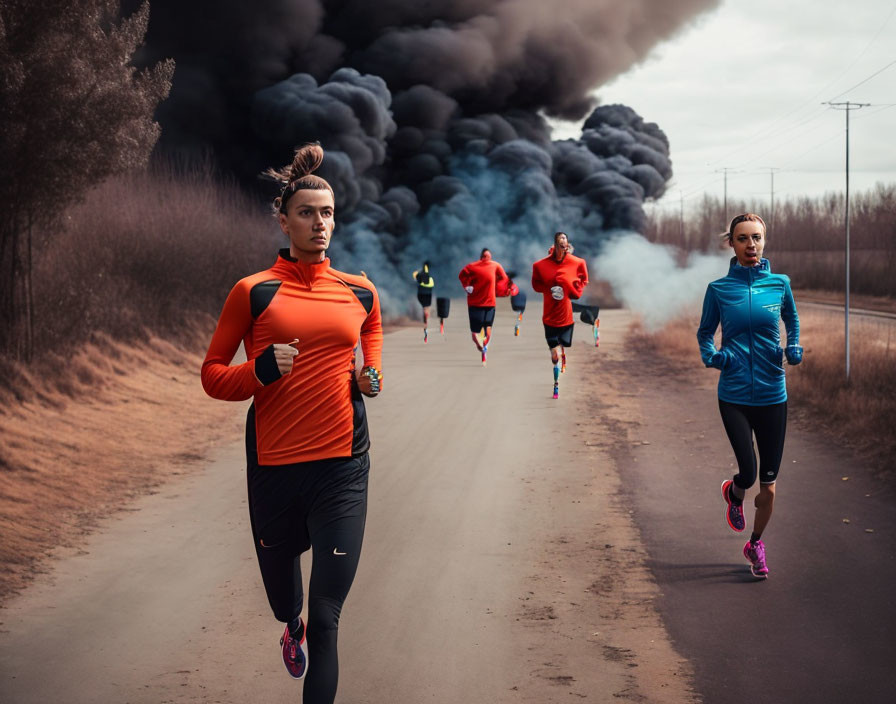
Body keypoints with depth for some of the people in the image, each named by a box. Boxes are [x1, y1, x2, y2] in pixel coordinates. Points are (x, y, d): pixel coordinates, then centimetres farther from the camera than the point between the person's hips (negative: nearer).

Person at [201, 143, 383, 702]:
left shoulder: (360, 292, 6)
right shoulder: (254, 292, -3)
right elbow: (213, 375, 1)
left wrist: (372, 376, 4)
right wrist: (260, 371, -18)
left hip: (343, 464, 0)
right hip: (274, 463, 0)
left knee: (326, 618, -6)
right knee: (280, 588, 21)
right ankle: (292, 627, 59)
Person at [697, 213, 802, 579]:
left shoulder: (779, 284, 0)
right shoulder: (720, 289, -3)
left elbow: (792, 320, 19)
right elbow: (705, 333, 10)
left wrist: (794, 349, 1)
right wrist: (712, 356, -10)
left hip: (773, 394, 2)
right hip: (735, 395, -2)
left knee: (768, 482, 6)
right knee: (748, 472, -9)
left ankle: (756, 545, 28)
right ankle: (734, 493, 29)